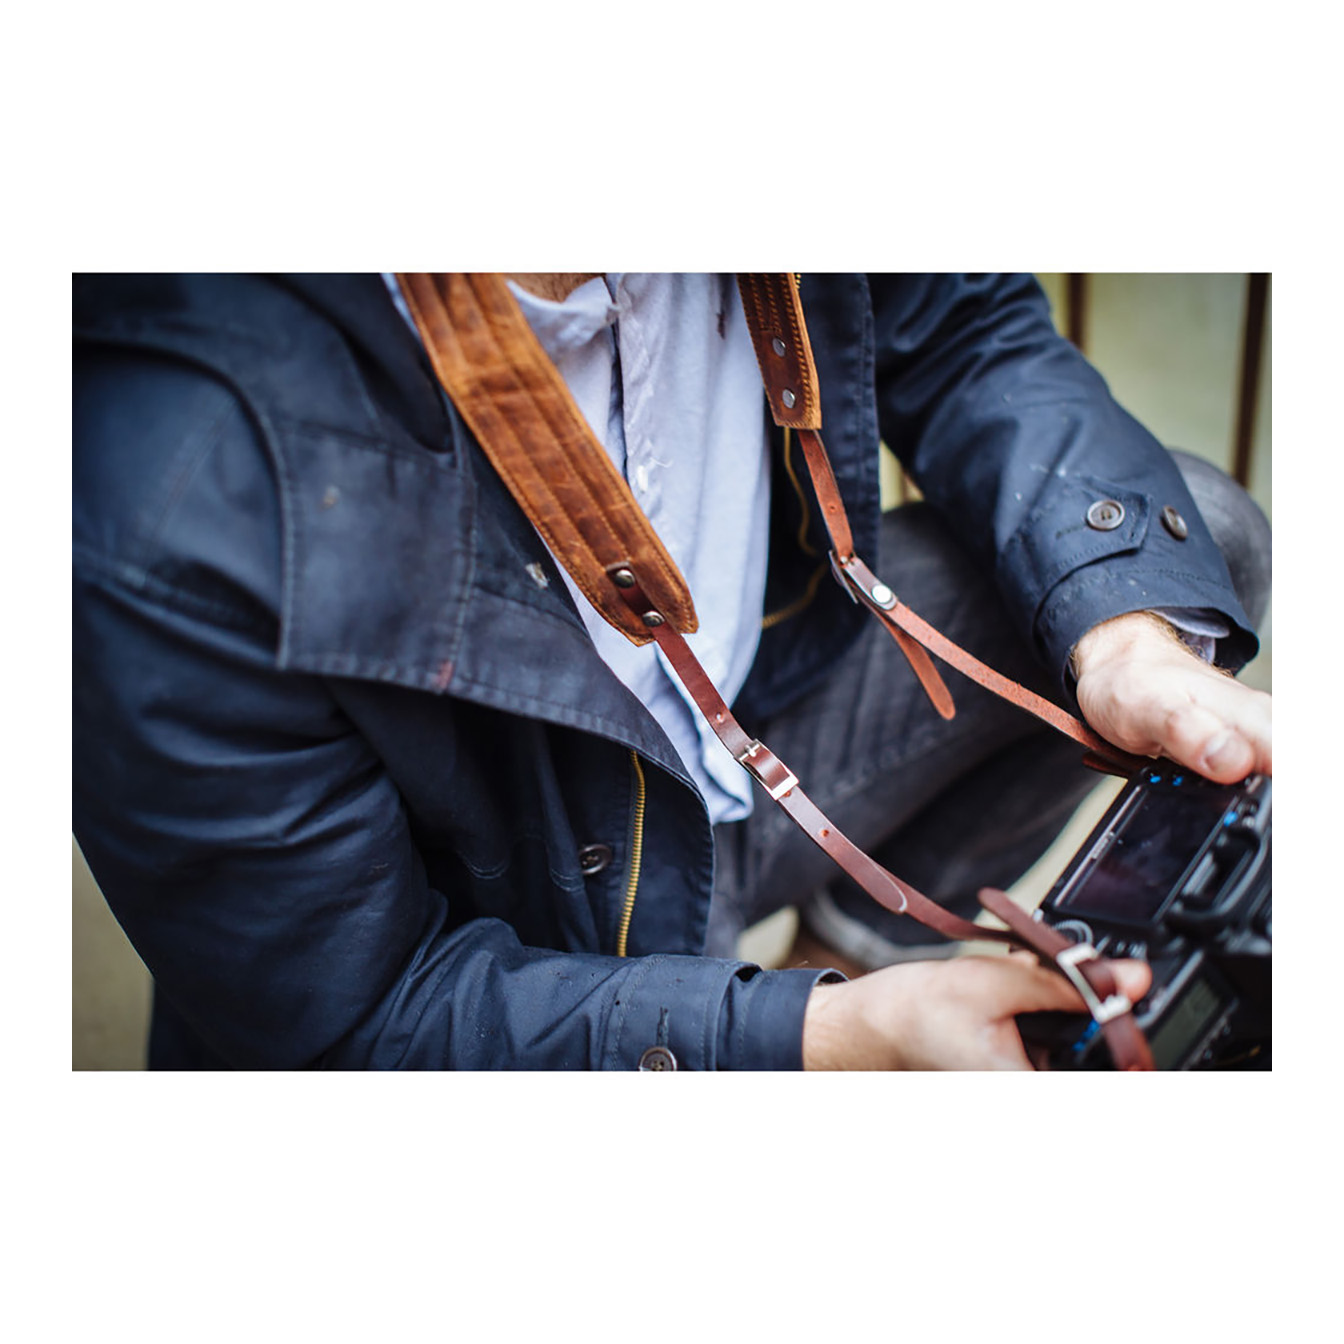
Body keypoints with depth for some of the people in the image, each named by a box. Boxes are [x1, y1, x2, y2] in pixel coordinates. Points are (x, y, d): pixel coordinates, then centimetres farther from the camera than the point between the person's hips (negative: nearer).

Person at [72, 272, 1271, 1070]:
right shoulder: (178, 502, -37)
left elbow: (973, 332, -4)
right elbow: (350, 1023, -25)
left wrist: (1129, 630, -22)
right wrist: (836, 1039, -31)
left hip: (749, 718, 6)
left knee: (1197, 532, 1)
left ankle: (875, 931, 21)